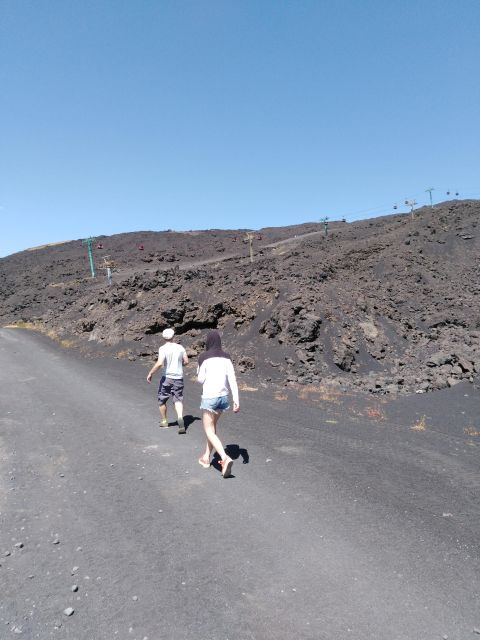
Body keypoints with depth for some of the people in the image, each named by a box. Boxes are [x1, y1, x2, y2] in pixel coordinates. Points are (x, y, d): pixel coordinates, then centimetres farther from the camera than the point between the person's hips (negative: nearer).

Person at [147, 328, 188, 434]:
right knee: (178, 400, 5)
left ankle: (164, 421, 29)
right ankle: (180, 418, -19)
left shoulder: (163, 348, -12)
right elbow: (186, 361, 6)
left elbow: (159, 363, -22)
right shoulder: (180, 347, 1)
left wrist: (150, 373, -12)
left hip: (167, 377, -3)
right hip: (179, 378, 3)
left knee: (162, 400, 16)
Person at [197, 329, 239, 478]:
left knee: (209, 431, 1)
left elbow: (201, 379, -5)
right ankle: (206, 457, 33)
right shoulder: (226, 357, 2)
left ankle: (225, 458, -18)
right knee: (212, 427, 23)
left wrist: (198, 374, 17)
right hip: (223, 396, 5)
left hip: (209, 397, -5)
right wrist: (236, 400, -5)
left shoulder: (204, 357, -9)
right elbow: (232, 379, -4)